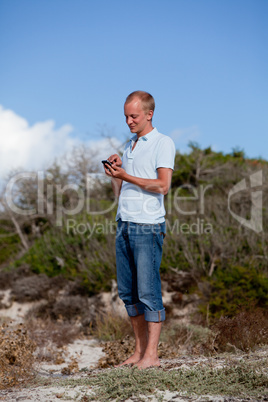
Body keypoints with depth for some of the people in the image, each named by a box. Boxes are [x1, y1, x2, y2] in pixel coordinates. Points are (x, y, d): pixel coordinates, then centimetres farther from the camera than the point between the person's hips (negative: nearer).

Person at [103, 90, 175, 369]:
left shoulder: (163, 143, -1)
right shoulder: (128, 147, 21)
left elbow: (163, 186, -14)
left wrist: (125, 176, -15)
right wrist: (113, 175, 3)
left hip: (147, 227, -7)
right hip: (124, 225, 7)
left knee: (148, 291, -8)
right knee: (128, 292, 7)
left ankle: (151, 354, -4)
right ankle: (139, 350, 15)